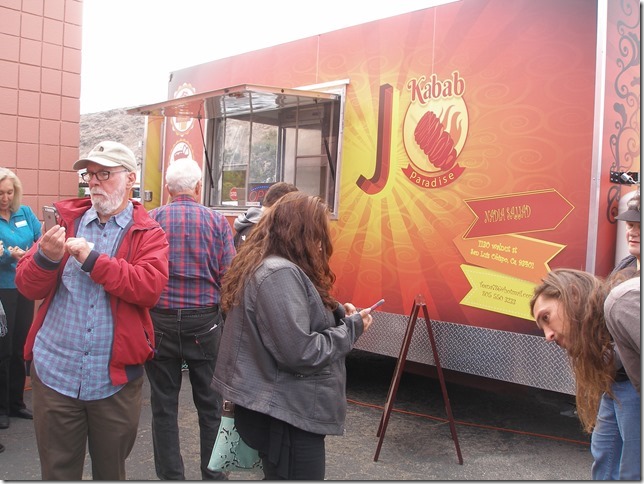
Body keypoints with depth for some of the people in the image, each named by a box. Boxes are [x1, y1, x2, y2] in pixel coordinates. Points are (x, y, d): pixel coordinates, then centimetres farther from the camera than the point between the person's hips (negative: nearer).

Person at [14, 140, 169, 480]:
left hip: (115, 377, -2)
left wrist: (92, 259, -21)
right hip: (55, 372, 2)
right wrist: (46, 258, -20)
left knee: (111, 470, 18)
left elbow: (150, 287, -20)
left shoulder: (148, 234, -3)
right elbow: (27, 287, 1)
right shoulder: (65, 220, 5)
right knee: (57, 471, 15)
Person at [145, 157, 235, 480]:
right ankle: (213, 473, 23)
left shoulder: (150, 220, -3)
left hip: (160, 322, 0)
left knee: (164, 405, 11)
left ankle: (170, 475, 18)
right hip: (204, 323, 0)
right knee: (210, 404, 13)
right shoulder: (218, 222, -3)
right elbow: (229, 277, -7)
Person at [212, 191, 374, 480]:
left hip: (277, 409, 10)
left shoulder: (263, 266, 10)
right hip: (287, 415, -10)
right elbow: (299, 352, -27)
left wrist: (336, 313, 4)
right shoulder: (280, 274, -22)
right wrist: (351, 328, -13)